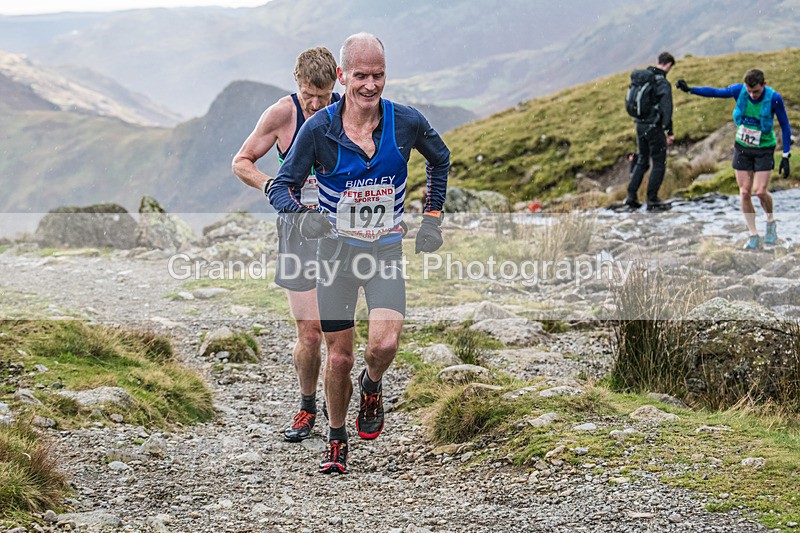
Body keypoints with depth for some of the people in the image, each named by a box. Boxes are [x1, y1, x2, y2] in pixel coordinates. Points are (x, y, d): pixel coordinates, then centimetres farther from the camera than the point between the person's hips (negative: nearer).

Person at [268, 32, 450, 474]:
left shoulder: (407, 123, -9)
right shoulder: (319, 129, -13)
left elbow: (440, 160, 13)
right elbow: (282, 185, -6)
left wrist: (432, 216, 9)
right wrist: (302, 216, -27)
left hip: (387, 251, 0)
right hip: (336, 251, 0)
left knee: (384, 344, -20)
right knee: (339, 357, 4)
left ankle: (372, 387, 17)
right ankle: (336, 441, 27)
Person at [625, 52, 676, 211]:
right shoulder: (663, 84, -16)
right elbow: (666, 109, -20)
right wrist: (669, 132, -18)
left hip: (640, 125, 7)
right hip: (654, 127, -7)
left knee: (642, 161, 19)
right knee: (659, 164, 4)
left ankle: (631, 194, 14)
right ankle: (652, 200, 4)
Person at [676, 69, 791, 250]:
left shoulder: (774, 98, -20)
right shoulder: (739, 90, -14)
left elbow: (785, 126, -10)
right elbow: (715, 92, 0)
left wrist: (786, 156, -10)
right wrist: (690, 89, -7)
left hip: (764, 149, -3)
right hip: (742, 147, 3)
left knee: (760, 191, -12)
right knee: (744, 192, -1)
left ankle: (771, 221, 19)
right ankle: (753, 235, 9)